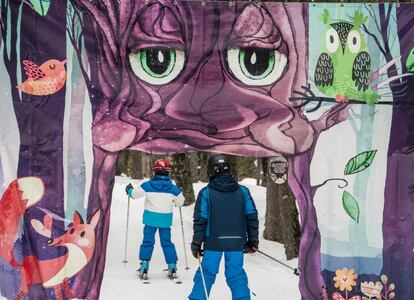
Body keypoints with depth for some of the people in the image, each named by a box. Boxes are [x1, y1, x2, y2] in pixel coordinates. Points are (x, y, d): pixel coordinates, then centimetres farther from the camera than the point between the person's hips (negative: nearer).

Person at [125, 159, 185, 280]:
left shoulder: (147, 185, -9)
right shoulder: (173, 188, -4)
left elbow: (134, 194, -2)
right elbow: (180, 202, 8)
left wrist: (129, 189, 21)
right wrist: (172, 198, 31)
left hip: (150, 218, -1)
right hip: (166, 219, 1)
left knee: (147, 241, 6)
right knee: (167, 242, 11)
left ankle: (144, 267, 1)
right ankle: (172, 267, 11)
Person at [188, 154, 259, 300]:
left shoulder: (206, 193, -6)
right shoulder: (243, 191, 3)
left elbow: (200, 221, -6)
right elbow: (252, 216, 5)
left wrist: (196, 243, 1)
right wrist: (253, 240, 12)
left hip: (213, 242, -2)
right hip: (237, 242, 2)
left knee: (207, 273, 8)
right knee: (236, 274, 9)